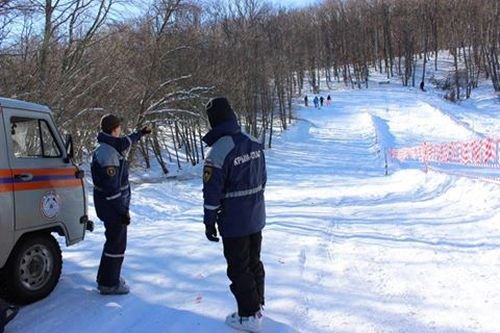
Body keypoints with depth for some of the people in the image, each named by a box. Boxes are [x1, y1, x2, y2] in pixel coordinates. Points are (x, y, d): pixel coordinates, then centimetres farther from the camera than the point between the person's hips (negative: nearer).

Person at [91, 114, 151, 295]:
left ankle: (106, 278, 32)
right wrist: (123, 211, -22)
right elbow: (112, 187, -25)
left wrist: (140, 133, 48)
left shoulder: (110, 147, 10)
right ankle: (109, 284, 7)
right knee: (116, 244, -2)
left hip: (111, 206, 11)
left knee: (114, 241, 20)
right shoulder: (108, 154, -23)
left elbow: (125, 143, 34)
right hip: (113, 207, -11)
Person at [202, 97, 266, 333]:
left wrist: (209, 222, -7)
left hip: (234, 222, -7)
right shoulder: (254, 144, 0)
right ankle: (257, 304, 36)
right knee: (254, 262, 21)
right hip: (256, 218, 7)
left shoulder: (218, 152, -22)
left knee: (239, 268, 7)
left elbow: (212, 192, -19)